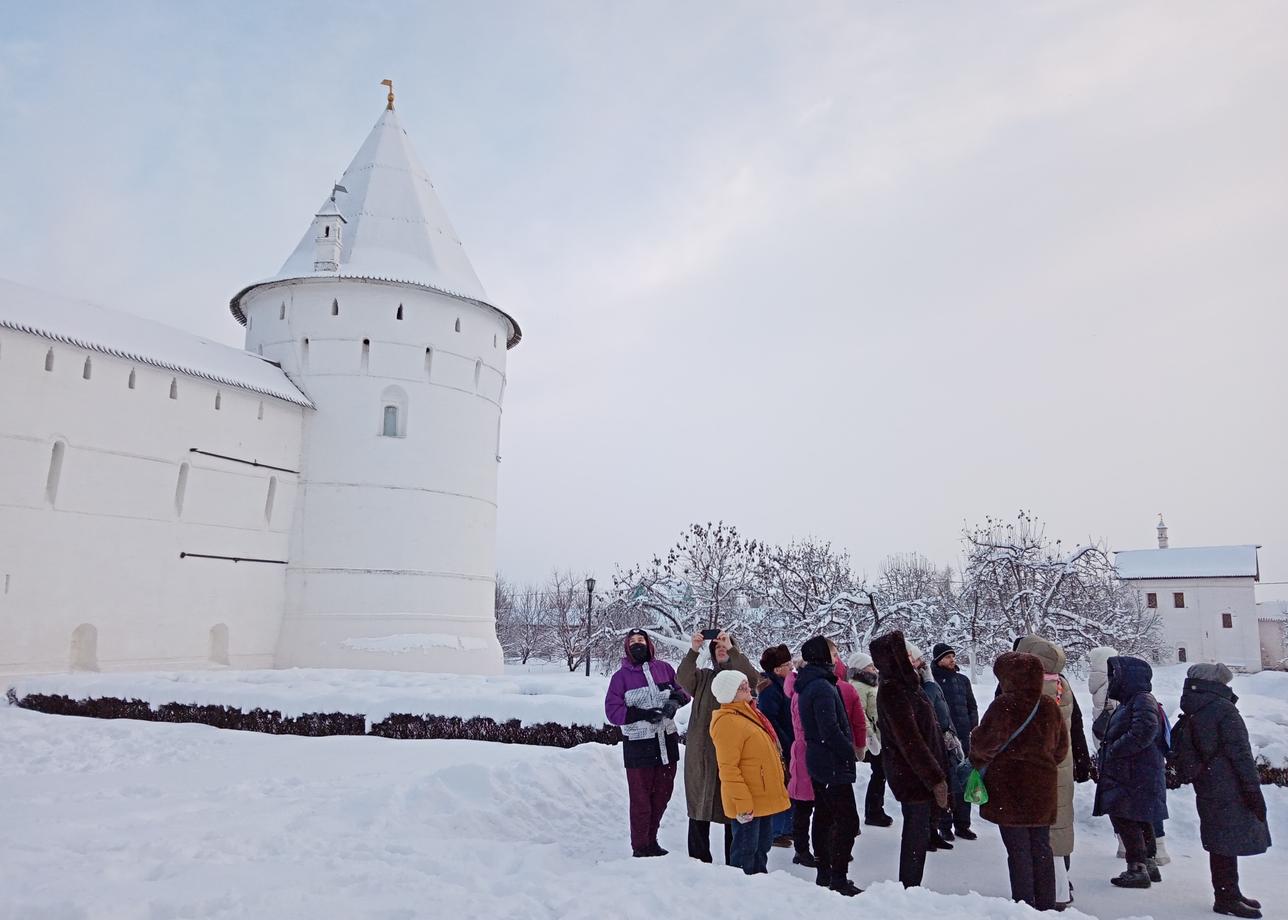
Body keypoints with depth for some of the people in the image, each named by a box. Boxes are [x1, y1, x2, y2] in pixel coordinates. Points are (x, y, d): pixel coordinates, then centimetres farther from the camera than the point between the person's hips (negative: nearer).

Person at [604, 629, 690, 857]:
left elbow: (683, 689, 14)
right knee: (641, 799, 1)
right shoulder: (621, 676, -4)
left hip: (667, 742, 4)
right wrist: (642, 714, -19)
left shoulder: (664, 669, 5)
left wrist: (675, 700, -9)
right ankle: (640, 848, 15)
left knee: (662, 795, 15)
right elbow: (612, 710, -8)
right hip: (638, 745, -4)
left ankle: (651, 841, 31)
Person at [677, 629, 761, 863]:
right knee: (699, 806, 7)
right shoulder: (703, 676, 11)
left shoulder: (739, 675, 7)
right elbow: (683, 678, -9)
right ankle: (699, 859, 20)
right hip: (701, 752, 2)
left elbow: (752, 678, -16)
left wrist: (732, 649, -23)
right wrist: (693, 650, -23)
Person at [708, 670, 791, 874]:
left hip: (764, 798, 10)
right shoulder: (727, 722, -20)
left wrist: (779, 785, 21)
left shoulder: (747, 713, 12)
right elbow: (728, 768, -23)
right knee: (746, 849, 1)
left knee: (763, 844, 20)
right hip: (748, 804, -10)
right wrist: (742, 803, -24)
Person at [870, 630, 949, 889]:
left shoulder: (903, 684, 10)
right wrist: (936, 778, -19)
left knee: (916, 834, 17)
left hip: (918, 774, 9)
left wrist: (939, 773, 17)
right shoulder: (892, 692, -21)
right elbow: (910, 741, -22)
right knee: (916, 837, 1)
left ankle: (910, 889, 27)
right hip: (913, 777, -9)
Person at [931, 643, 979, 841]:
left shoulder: (962, 680, 10)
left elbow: (972, 706, 18)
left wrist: (973, 726, 4)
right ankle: (944, 825, 12)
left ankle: (962, 824, 20)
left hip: (963, 738, 4)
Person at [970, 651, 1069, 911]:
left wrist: (978, 759, -1)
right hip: (1043, 788, 6)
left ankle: (1024, 903, 8)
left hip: (1010, 789, -6)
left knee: (1018, 850, 3)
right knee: (1041, 848, 16)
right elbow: (1061, 747, 12)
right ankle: (1046, 904, 24)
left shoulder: (1004, 705, -17)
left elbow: (984, 741, -21)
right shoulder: (1050, 706, 3)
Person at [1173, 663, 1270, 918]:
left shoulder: (1188, 718, 11)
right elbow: (1240, 752, -15)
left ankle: (1229, 893, 27)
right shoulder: (1224, 709, -13)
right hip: (1230, 789, -8)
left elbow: (1180, 753, 15)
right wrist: (1253, 789, -13)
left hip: (1206, 789, 8)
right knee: (1228, 843, -1)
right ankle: (1227, 898, 4)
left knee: (1222, 844, 16)